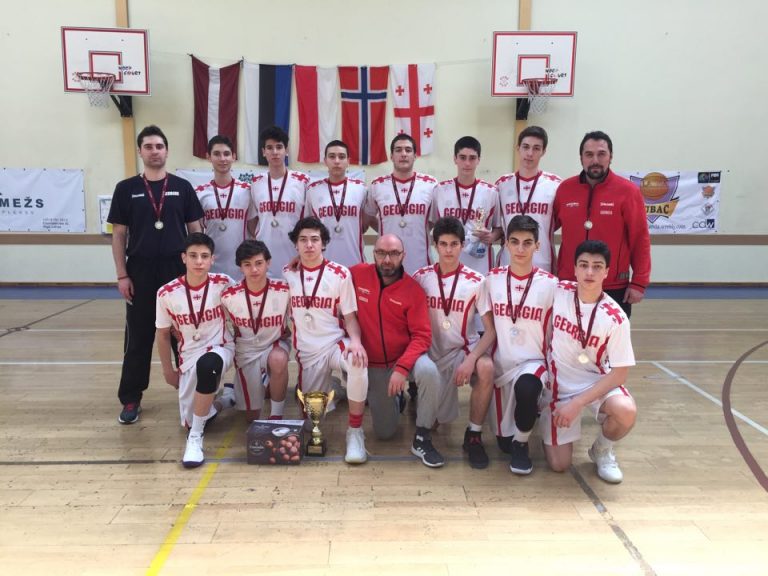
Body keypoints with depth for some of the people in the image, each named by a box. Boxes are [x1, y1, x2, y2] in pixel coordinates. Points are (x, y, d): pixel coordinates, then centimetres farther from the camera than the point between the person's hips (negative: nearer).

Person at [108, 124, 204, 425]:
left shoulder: (182, 187, 4)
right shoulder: (126, 189, 4)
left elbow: (195, 230, 6)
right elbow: (118, 234, 3)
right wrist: (122, 275, -4)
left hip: (178, 272, 0)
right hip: (140, 274, 0)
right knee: (138, 337, 6)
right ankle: (130, 399, 16)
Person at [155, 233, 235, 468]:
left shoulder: (224, 284, -13)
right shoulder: (167, 293, -10)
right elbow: (163, 335, 4)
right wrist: (168, 369, 9)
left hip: (220, 349, -2)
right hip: (189, 356, 3)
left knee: (206, 364, -39)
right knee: (189, 420, -2)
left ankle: (196, 437, -24)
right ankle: (215, 393, 33)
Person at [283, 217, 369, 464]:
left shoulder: (340, 274, -4)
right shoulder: (287, 274, 2)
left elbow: (350, 316, -5)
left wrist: (355, 341, -21)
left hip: (335, 343, -2)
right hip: (307, 352, 2)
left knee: (358, 364, -36)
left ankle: (355, 431, -19)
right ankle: (329, 388, 37)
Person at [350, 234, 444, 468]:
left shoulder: (413, 289, -15)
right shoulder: (357, 275, -10)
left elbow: (422, 336, -16)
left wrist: (402, 368, -30)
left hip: (406, 355, -1)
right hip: (372, 363, 2)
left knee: (429, 372, -37)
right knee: (384, 433, 5)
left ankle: (422, 439, -16)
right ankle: (396, 398, 40)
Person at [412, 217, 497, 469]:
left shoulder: (476, 282, -9)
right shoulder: (421, 277, -4)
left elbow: (491, 330, -12)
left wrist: (471, 359, -27)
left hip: (465, 348, -1)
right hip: (433, 352, 1)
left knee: (486, 368, -35)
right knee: (438, 418, -2)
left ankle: (474, 434, -13)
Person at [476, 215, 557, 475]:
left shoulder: (550, 284, -7)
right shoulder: (492, 279, -2)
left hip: (534, 362, -2)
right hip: (501, 364, 3)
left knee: (526, 387, -39)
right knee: (503, 440, 5)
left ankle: (521, 444, -9)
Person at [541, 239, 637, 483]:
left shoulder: (615, 318, -17)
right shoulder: (558, 291, -13)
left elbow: (619, 373, -15)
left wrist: (577, 403, -21)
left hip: (597, 381, 0)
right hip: (559, 383, 0)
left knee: (626, 410, -34)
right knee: (559, 464, -4)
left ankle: (602, 450, 0)